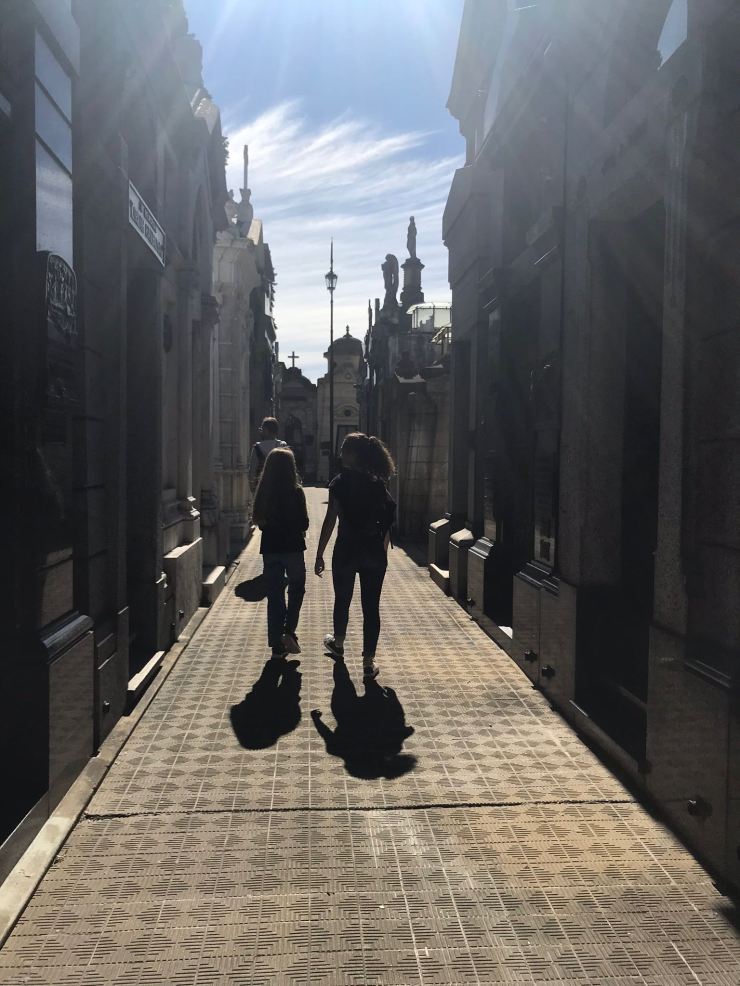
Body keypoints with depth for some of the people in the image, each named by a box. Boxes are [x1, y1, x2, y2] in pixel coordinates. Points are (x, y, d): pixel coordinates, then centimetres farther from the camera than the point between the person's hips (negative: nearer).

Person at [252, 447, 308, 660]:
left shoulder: (263, 492, -2)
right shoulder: (295, 492, -12)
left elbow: (259, 521, 6)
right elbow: (304, 523, -7)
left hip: (269, 547, 3)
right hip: (292, 547, -3)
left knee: (274, 595, 9)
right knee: (297, 589, 17)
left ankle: (277, 645, 11)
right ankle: (289, 632, 3)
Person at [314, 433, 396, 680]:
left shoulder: (340, 482, -9)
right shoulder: (377, 483, 2)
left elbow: (330, 521, -12)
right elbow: (387, 522, 4)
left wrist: (319, 554, -7)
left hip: (347, 549, -2)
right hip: (374, 550, 2)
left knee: (342, 600, 20)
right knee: (371, 606, 4)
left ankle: (338, 644, 43)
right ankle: (368, 662, 6)